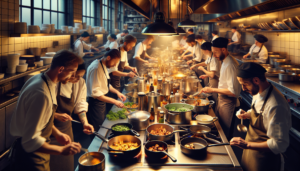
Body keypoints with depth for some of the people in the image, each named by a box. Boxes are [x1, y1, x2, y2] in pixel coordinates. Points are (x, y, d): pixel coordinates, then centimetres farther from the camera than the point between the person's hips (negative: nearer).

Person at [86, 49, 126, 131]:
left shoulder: (103, 66, 6)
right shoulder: (96, 68, -24)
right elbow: (95, 93, -28)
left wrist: (117, 92, 2)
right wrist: (114, 101, -26)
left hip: (101, 102, 10)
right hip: (95, 103, -10)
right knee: (98, 131, 2)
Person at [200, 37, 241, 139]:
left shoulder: (230, 65, -26)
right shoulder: (224, 61, 5)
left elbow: (232, 91, -29)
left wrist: (213, 90, -24)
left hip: (228, 101, -10)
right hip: (222, 98, 10)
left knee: (224, 131, 4)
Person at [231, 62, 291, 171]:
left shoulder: (276, 106, -32)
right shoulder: (258, 93, -4)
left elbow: (279, 144, -30)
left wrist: (247, 145, -29)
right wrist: (247, 115, -4)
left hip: (264, 161, -8)